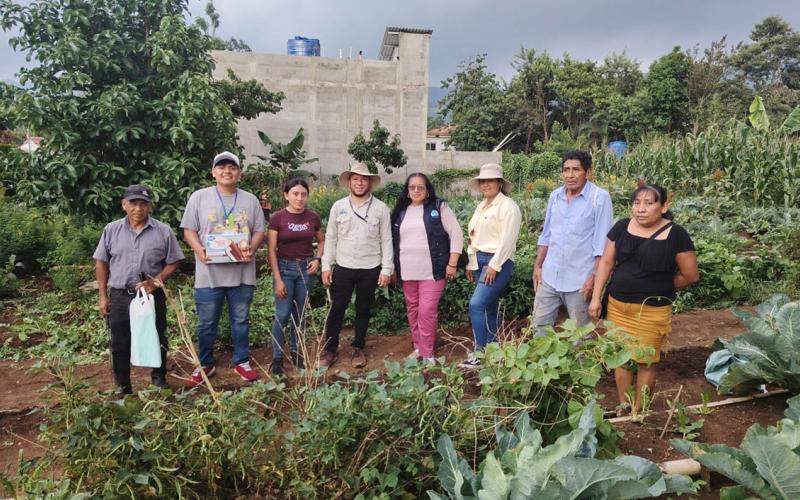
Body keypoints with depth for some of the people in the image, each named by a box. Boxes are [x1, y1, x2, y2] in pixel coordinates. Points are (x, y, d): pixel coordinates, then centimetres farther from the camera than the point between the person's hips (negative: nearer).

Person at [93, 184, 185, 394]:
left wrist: (155, 282, -15)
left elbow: (173, 262, 0)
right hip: (119, 296, 1)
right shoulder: (111, 230, 2)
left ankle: (159, 381, 29)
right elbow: (101, 263, 7)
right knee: (120, 344, 10)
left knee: (156, 341, 10)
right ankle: (122, 387, 25)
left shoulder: (163, 231, -3)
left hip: (153, 296, -1)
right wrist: (103, 296, 3)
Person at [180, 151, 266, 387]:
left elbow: (259, 231, 6)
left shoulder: (250, 200, 6)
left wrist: (251, 248, -14)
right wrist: (198, 249, -17)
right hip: (209, 274, -1)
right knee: (207, 324, 9)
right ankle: (205, 364, 27)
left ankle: (241, 361, 28)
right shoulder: (199, 197, 2)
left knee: (241, 321, 12)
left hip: (242, 273, 1)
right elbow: (189, 230, 2)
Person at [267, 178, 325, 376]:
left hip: (306, 268, 3)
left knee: (299, 314, 11)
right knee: (283, 314, -4)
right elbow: (271, 250, -9)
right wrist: (278, 279, -12)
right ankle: (277, 358, 10)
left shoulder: (313, 217, -1)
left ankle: (296, 352, 25)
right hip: (284, 267, -3)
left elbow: (322, 241, 15)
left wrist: (317, 259, -3)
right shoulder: (278, 217, -10)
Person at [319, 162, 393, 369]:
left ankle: (358, 349, 28)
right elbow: (331, 238, 4)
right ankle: (329, 349, 21)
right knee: (336, 309, 6)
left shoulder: (380, 208, -1)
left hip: (370, 269, 0)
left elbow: (386, 240, -1)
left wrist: (386, 269, -5)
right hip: (343, 267, 1)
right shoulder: (338, 206, 2)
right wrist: (326, 266, 0)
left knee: (363, 310, 12)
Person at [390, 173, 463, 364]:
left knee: (427, 310, -8)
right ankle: (418, 347, 27)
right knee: (412, 310, 12)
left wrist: (452, 264, -9)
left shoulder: (439, 207, -2)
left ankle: (427, 354, 4)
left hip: (432, 270, -4)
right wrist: (392, 267, 14)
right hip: (407, 271, 5)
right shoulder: (400, 211, 10)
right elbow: (393, 240, 17)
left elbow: (456, 234, -4)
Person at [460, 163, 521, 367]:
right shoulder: (481, 206, 17)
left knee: (476, 304, -14)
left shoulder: (507, 205, -9)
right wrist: (471, 263, 18)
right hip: (480, 260, 8)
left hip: (497, 261, -8)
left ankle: (480, 352, -5)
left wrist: (494, 265, -20)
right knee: (489, 305, 12)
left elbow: (507, 239, -17)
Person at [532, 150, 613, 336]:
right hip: (549, 277, 5)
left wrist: (594, 277, -15)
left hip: (579, 280, -5)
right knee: (540, 325, 12)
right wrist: (538, 266, 11)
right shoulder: (555, 196, 5)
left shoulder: (600, 197, -11)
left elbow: (602, 243, -12)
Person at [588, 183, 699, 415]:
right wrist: (596, 297, 0)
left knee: (646, 361, 9)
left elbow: (690, 275, -3)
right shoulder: (622, 227, 0)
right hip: (617, 306, 3)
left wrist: (659, 288, 7)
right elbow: (606, 262, 4)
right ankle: (622, 406, 29)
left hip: (652, 311, -3)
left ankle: (637, 411, 26)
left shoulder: (676, 235, -9)